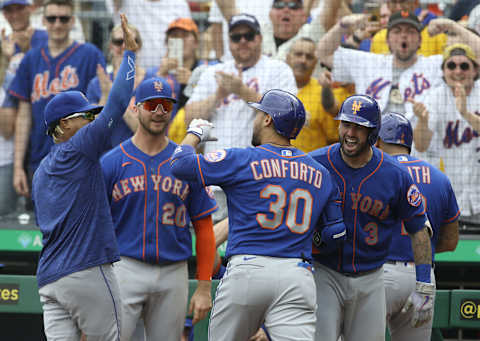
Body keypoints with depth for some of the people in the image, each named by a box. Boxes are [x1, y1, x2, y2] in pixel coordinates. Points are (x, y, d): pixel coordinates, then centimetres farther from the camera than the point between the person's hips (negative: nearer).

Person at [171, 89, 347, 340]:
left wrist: (195, 134, 19)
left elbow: (181, 165, 0)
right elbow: (335, 233, 15)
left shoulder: (242, 160, 1)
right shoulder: (320, 175, 14)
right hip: (297, 277, 3)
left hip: (246, 271, -3)